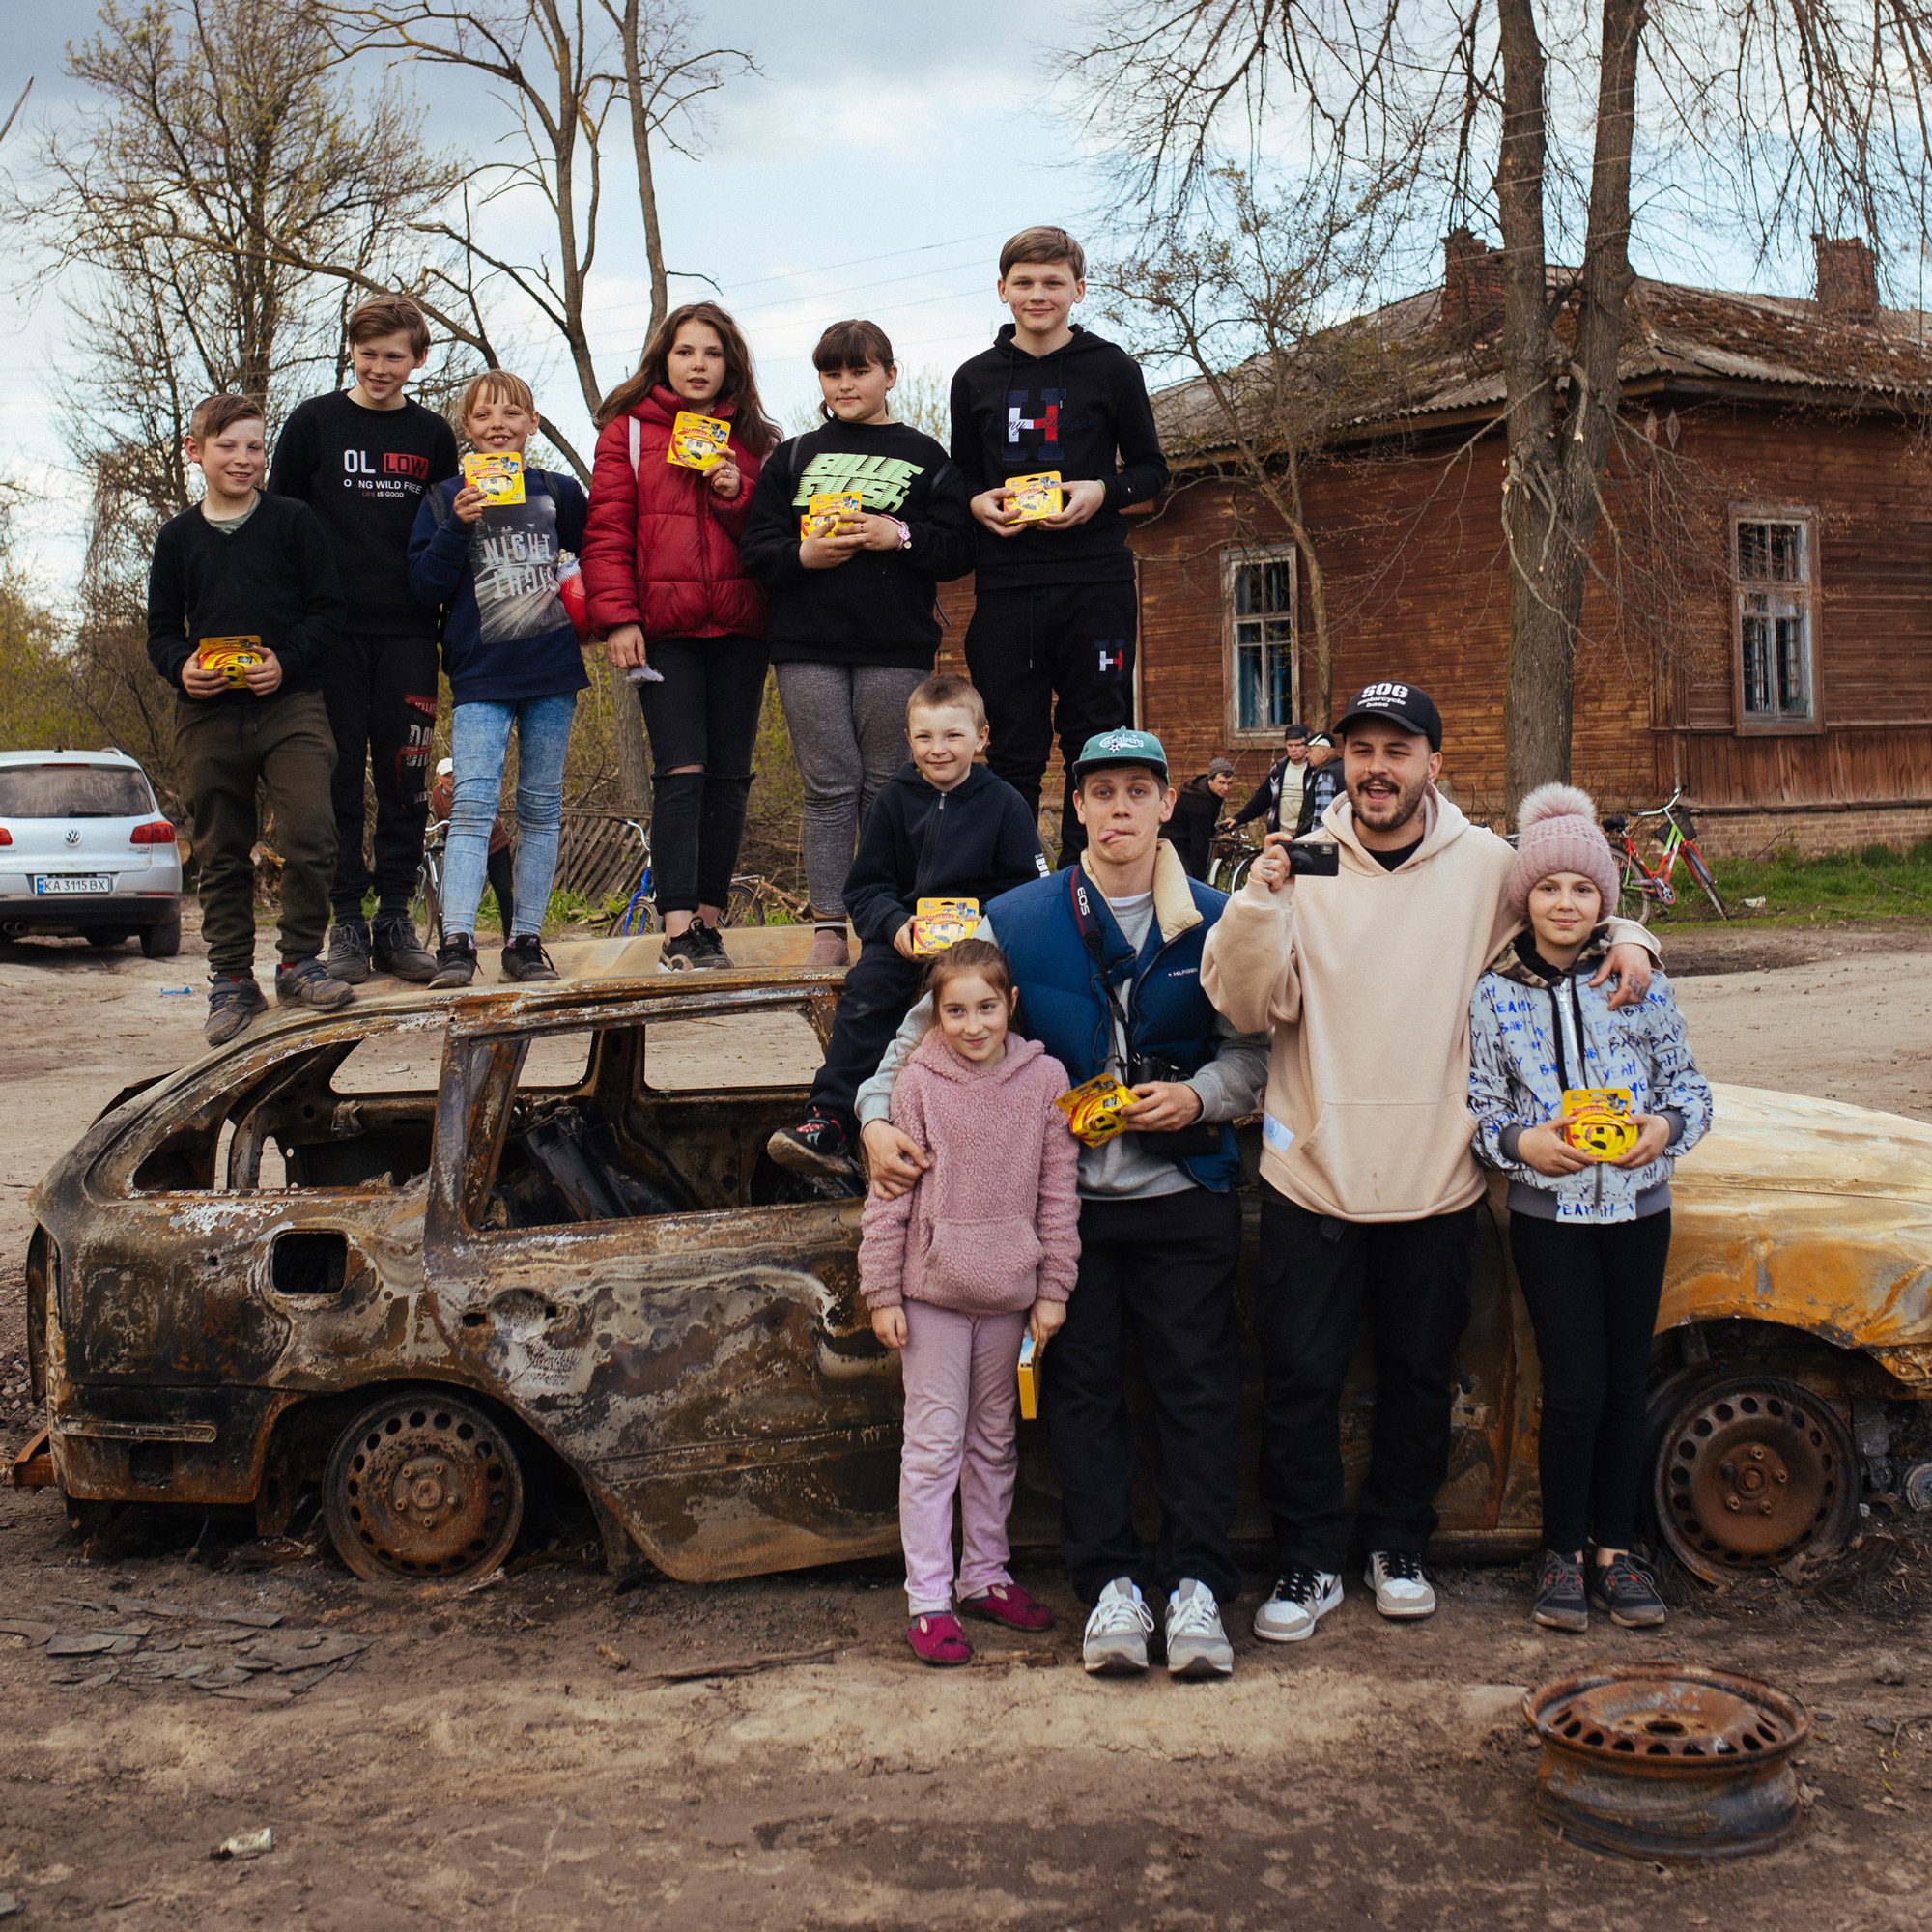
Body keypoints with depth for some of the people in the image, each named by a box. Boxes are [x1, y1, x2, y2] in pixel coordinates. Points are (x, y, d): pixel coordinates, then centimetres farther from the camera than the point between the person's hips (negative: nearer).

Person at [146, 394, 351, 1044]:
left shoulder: (293, 521, 5)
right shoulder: (177, 537, 12)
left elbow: (329, 610, 3)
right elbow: (161, 628, 14)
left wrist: (287, 661, -12)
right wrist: (180, 666, -7)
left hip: (290, 705, -2)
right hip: (208, 715, 2)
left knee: (309, 837, -14)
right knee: (220, 855, 6)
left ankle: (299, 961, 2)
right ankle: (232, 979, 16)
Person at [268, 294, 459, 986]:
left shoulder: (432, 435, 11)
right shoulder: (313, 422, 5)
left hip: (407, 632, 2)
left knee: (405, 779, 2)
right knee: (339, 776, 0)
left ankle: (395, 920, 9)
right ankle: (348, 922, 6)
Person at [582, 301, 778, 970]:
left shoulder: (752, 438, 16)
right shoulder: (628, 430, 7)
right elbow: (607, 531, 0)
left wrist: (736, 495, -5)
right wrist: (617, 616, -10)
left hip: (739, 627, 4)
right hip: (664, 629, -4)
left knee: (728, 775, 4)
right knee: (681, 772, -13)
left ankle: (709, 922, 11)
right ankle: (678, 932, -15)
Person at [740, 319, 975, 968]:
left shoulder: (924, 457, 10)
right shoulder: (792, 458, 14)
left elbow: (958, 550, 2)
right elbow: (756, 549, 8)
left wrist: (900, 537, -13)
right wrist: (804, 555, -11)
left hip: (896, 647, -1)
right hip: (807, 646, 1)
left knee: (887, 786, 2)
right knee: (829, 787, -1)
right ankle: (828, 928, 1)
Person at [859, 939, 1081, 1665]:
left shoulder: (1045, 1079, -1)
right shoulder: (919, 1084, -6)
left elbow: (1058, 1192, 2)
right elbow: (890, 1193, -3)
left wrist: (1053, 1288, 1)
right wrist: (882, 1293, -5)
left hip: (1009, 1291, 3)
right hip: (933, 1287, -2)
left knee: (995, 1439, 15)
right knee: (933, 1442, 2)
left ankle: (986, 1575, 30)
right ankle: (928, 1599, 9)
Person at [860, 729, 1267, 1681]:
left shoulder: (1212, 921, 3)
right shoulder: (1016, 921, 3)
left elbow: (1253, 1049, 5)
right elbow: (926, 1027, 6)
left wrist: (1197, 1097, -14)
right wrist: (878, 1117, -7)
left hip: (1183, 1193, 0)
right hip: (1065, 1196, 0)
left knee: (1197, 1381, -1)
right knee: (1082, 1385, 3)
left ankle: (1196, 1583, 6)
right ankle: (1110, 1584, 11)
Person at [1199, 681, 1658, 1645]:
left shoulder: (1487, 865, -1)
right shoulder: (1300, 862, -4)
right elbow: (1249, 1006, -11)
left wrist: (1624, 940, -5)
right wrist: (1261, 902, -26)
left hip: (1436, 1177, 1)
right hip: (1312, 1174, -1)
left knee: (1419, 1374, 15)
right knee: (1300, 1376, 4)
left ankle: (1398, 1541, 33)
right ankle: (1308, 1557, 20)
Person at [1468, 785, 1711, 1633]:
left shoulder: (1641, 981, 0)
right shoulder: (1494, 995, -2)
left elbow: (1687, 1081, 5)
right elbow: (1481, 1104, 0)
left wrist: (1667, 1128, -16)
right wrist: (1521, 1141, -19)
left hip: (1637, 1206, 2)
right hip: (1548, 1214, -2)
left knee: (1626, 1384, 9)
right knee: (1575, 1388, -4)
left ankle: (1615, 1548, 22)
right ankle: (1561, 1553, 13)